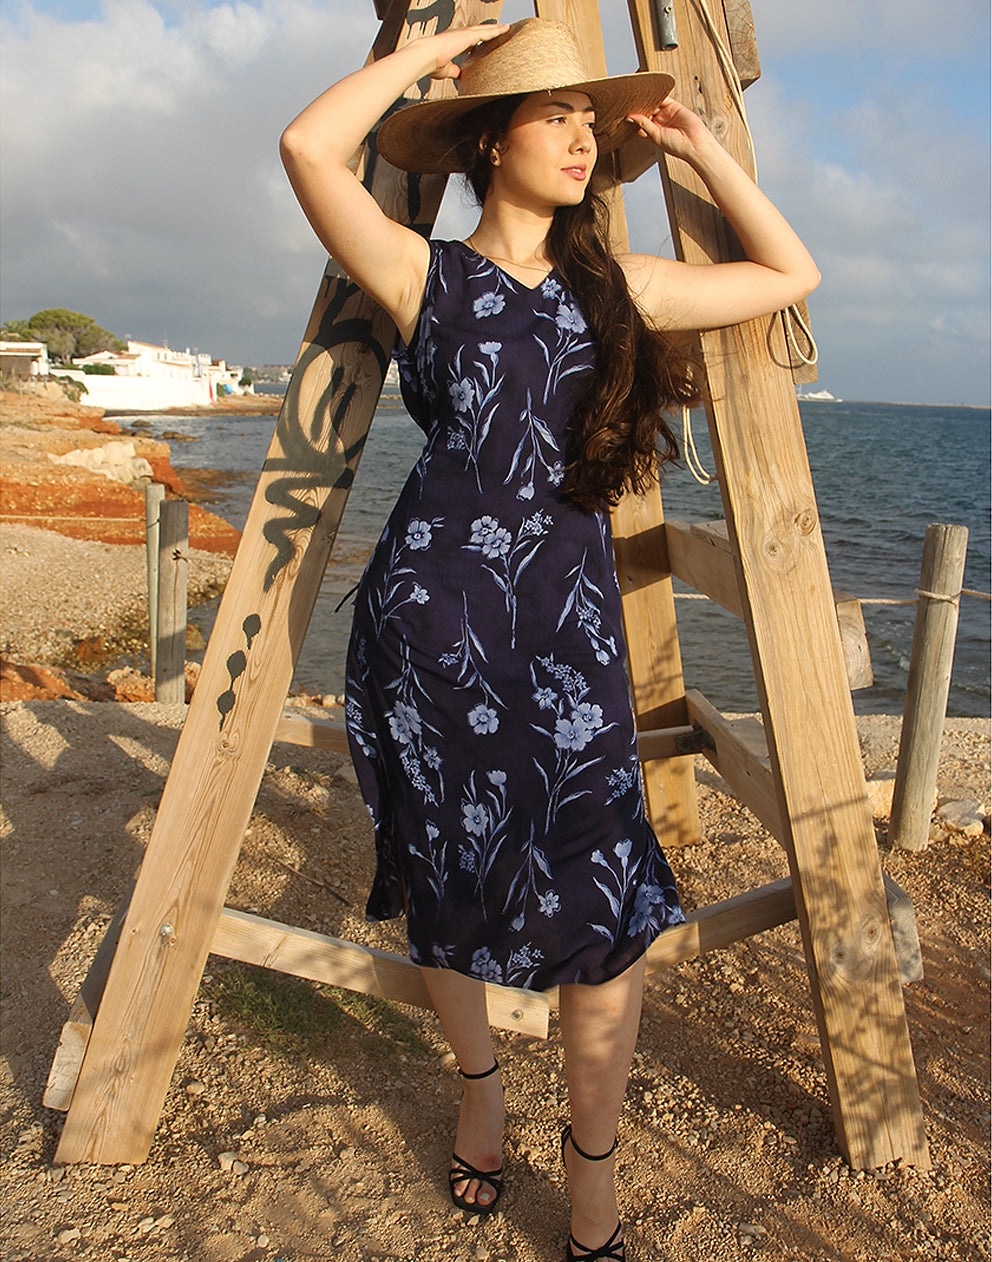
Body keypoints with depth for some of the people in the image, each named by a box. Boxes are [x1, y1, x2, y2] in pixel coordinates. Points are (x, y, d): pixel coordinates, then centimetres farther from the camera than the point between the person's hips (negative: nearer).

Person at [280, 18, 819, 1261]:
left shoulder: (617, 285, 14)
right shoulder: (426, 278, 4)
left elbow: (790, 275, 20)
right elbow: (308, 150, -11)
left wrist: (694, 142, 16)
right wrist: (428, 49, 2)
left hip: (568, 623, 2)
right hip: (434, 621, -2)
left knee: (609, 911, -8)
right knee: (448, 888, 11)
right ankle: (477, 1081, 43)